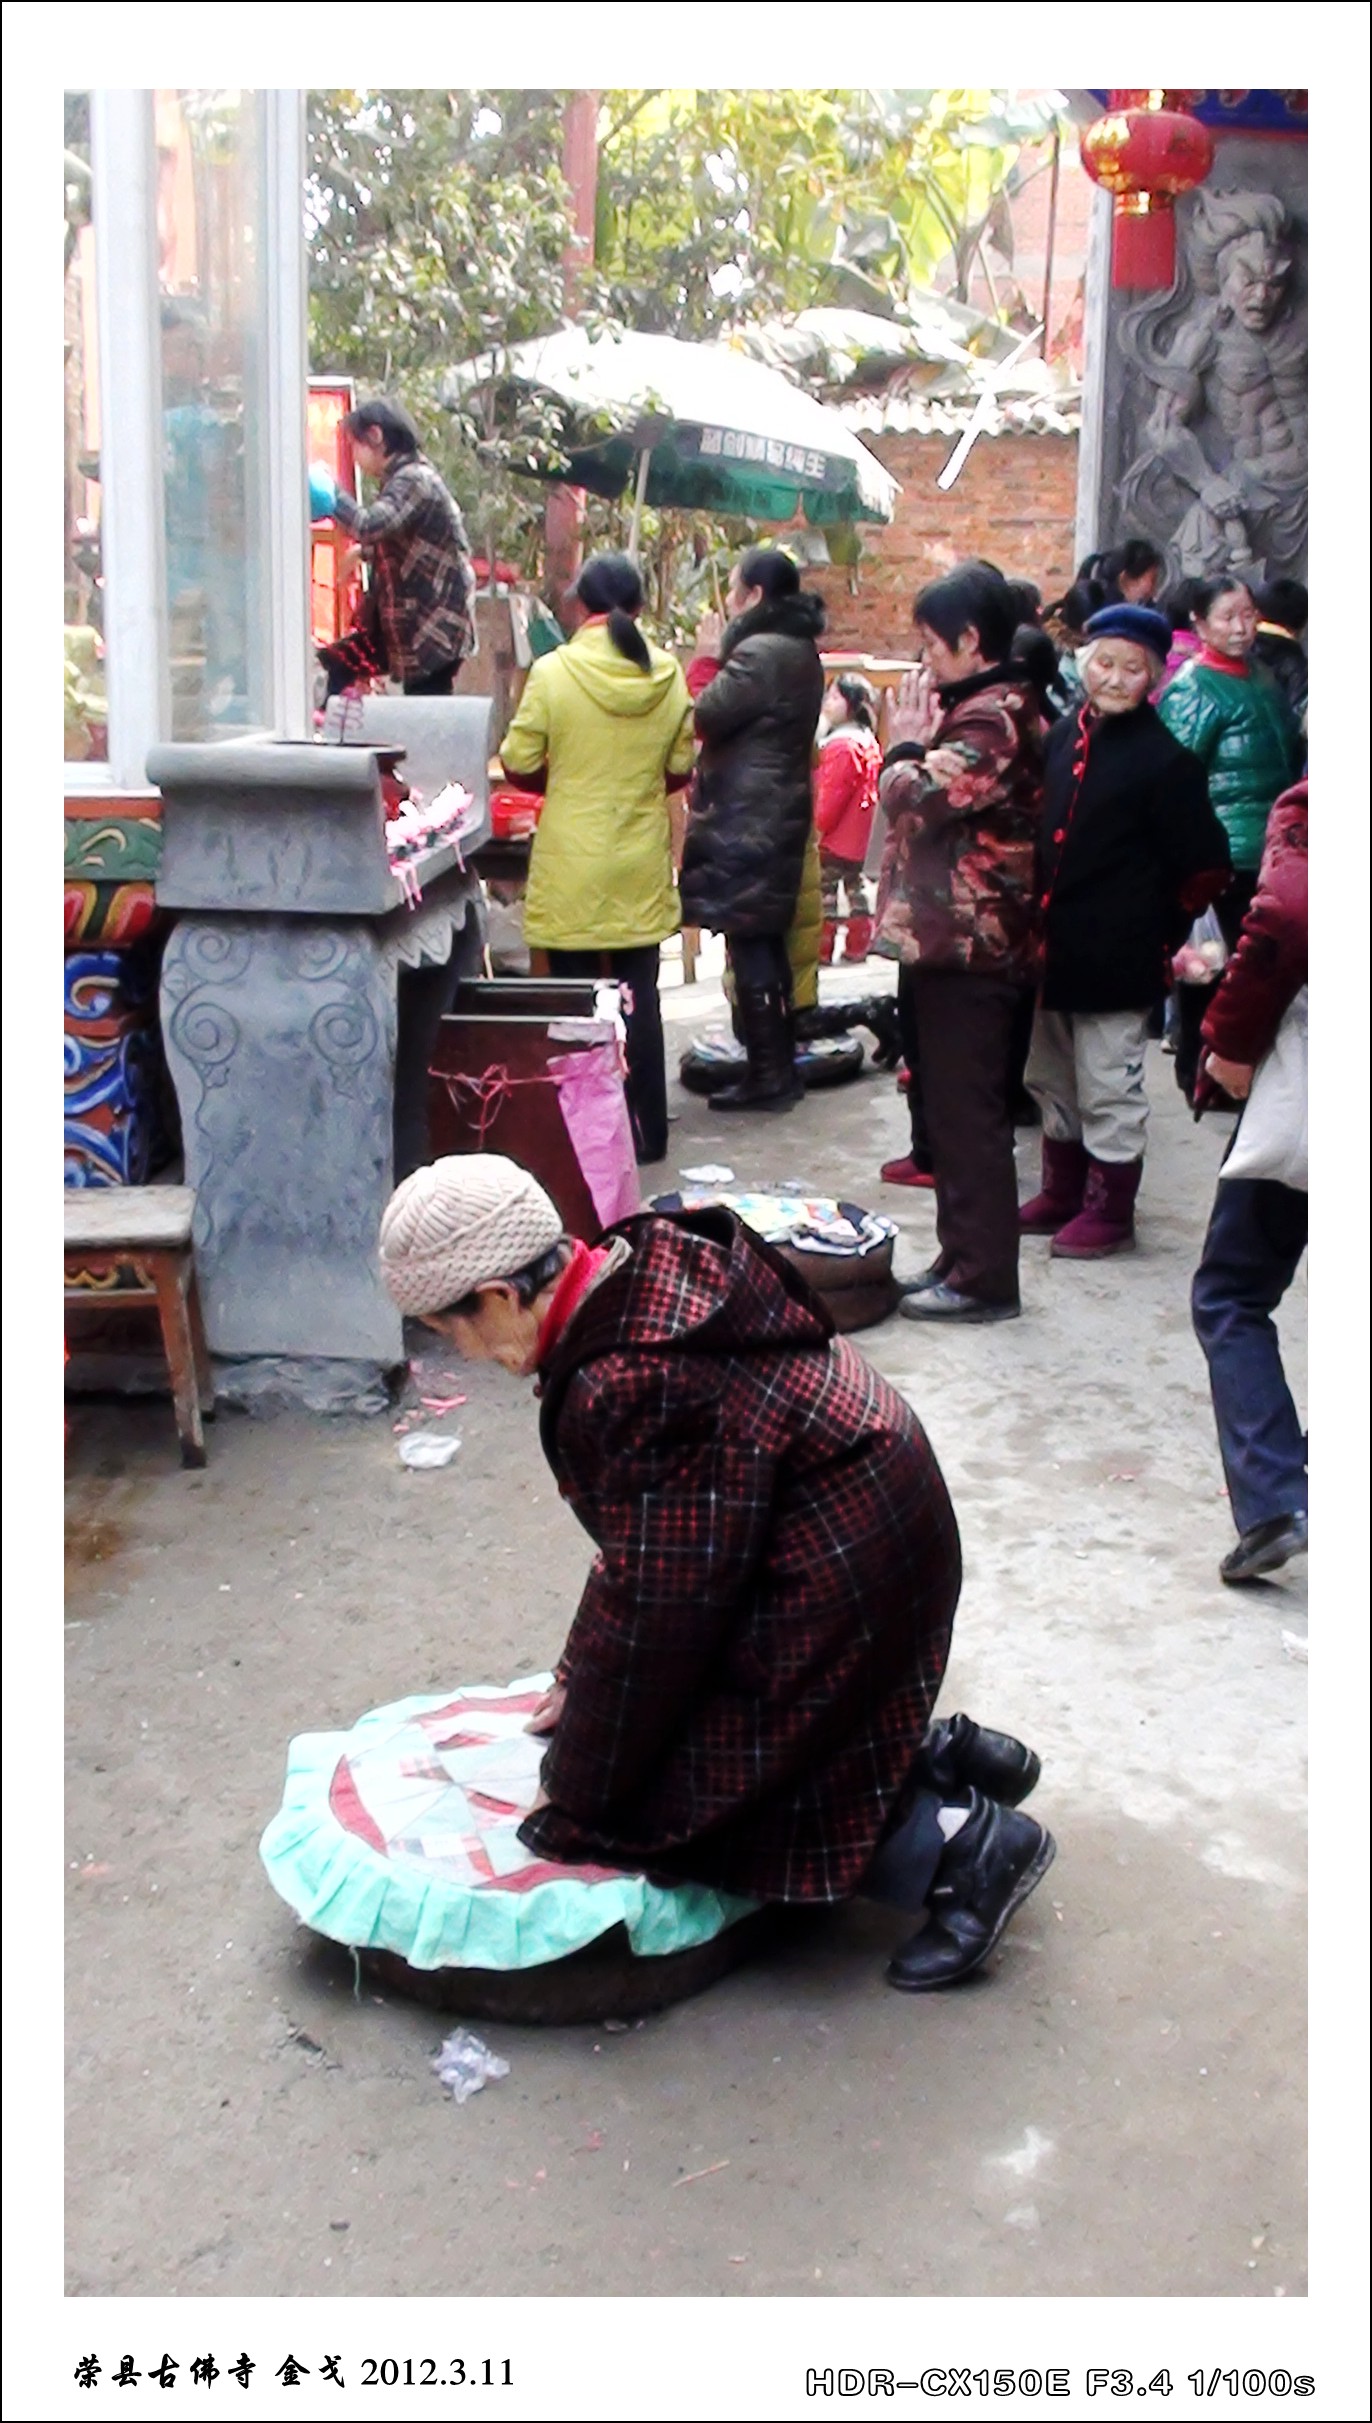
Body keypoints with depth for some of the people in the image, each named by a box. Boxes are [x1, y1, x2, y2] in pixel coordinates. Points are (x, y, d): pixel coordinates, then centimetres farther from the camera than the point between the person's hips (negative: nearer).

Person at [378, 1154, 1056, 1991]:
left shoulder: (635, 1387, -29)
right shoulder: (639, 1272, 1)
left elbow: (651, 1613, -19)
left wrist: (574, 1809, -6)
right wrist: (579, 1678, 17)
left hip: (845, 1577, -10)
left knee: (689, 1801, -1)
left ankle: (960, 1844, 2)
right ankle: (937, 1758, 18)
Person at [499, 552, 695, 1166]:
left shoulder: (552, 671, -10)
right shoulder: (667, 675, -2)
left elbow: (518, 765, -7)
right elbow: (680, 770, 4)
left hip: (571, 869, -2)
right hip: (641, 869, 3)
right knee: (638, 1000, 11)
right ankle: (644, 1132, 16)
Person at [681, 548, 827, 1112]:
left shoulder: (759, 653, -17)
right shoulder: (799, 650, 14)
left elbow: (705, 717, -15)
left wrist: (708, 659, -2)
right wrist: (721, 656, 8)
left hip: (745, 822, -10)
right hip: (778, 814, 10)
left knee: (749, 946, -5)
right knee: (767, 943, 15)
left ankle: (767, 1077, -2)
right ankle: (781, 1066, 21)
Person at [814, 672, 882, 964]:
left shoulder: (842, 747, -20)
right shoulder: (866, 742, 11)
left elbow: (831, 796, -22)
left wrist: (816, 828, -13)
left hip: (833, 838, -10)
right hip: (855, 840, 10)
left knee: (824, 890, -3)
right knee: (855, 886, 13)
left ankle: (822, 949, 0)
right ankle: (857, 946, 17)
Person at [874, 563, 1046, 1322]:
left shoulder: (990, 719, -17)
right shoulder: (998, 707, 17)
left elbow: (914, 799, -23)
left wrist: (907, 745, -6)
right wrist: (918, 746, 6)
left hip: (965, 945, -11)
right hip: (957, 938, 11)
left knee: (967, 1115, -6)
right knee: (955, 1109, 16)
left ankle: (983, 1278, 0)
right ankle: (963, 1255, 25)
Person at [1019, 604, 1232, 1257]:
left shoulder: (1165, 758, -10)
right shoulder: (1062, 738, 7)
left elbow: (1203, 868, -8)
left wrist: (1161, 935, -3)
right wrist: (1032, 923, 11)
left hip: (1114, 958, -7)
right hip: (1052, 948, 7)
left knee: (1108, 1089, 2)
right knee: (1050, 1079, 18)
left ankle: (1109, 1210, 15)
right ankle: (1062, 1194, 33)